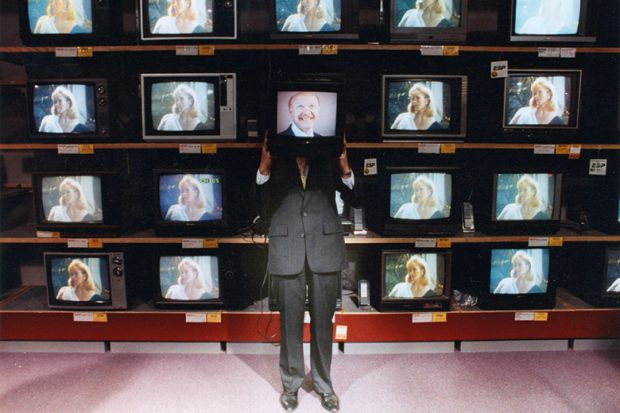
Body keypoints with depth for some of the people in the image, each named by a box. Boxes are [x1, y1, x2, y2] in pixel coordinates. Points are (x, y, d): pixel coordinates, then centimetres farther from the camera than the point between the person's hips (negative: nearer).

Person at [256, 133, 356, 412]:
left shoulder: (328, 158, 7)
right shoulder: (276, 160, 7)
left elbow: (353, 199, 4)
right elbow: (260, 203, 1)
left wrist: (345, 169, -13)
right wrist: (264, 167, -13)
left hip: (325, 248, 1)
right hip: (287, 250, 0)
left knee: (323, 321, 9)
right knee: (290, 321, 8)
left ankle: (323, 385, 26)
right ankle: (291, 384, 26)